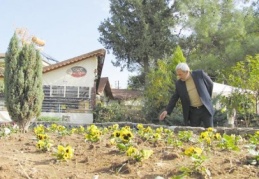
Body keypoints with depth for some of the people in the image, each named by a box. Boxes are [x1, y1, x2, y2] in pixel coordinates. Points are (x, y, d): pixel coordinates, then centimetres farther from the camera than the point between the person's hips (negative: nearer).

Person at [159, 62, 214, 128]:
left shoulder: (199, 74, -7)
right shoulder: (179, 83, 0)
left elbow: (210, 84, 6)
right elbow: (174, 98, 2)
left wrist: (206, 99, 10)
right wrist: (167, 111, -10)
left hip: (205, 109, -2)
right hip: (193, 112, 2)